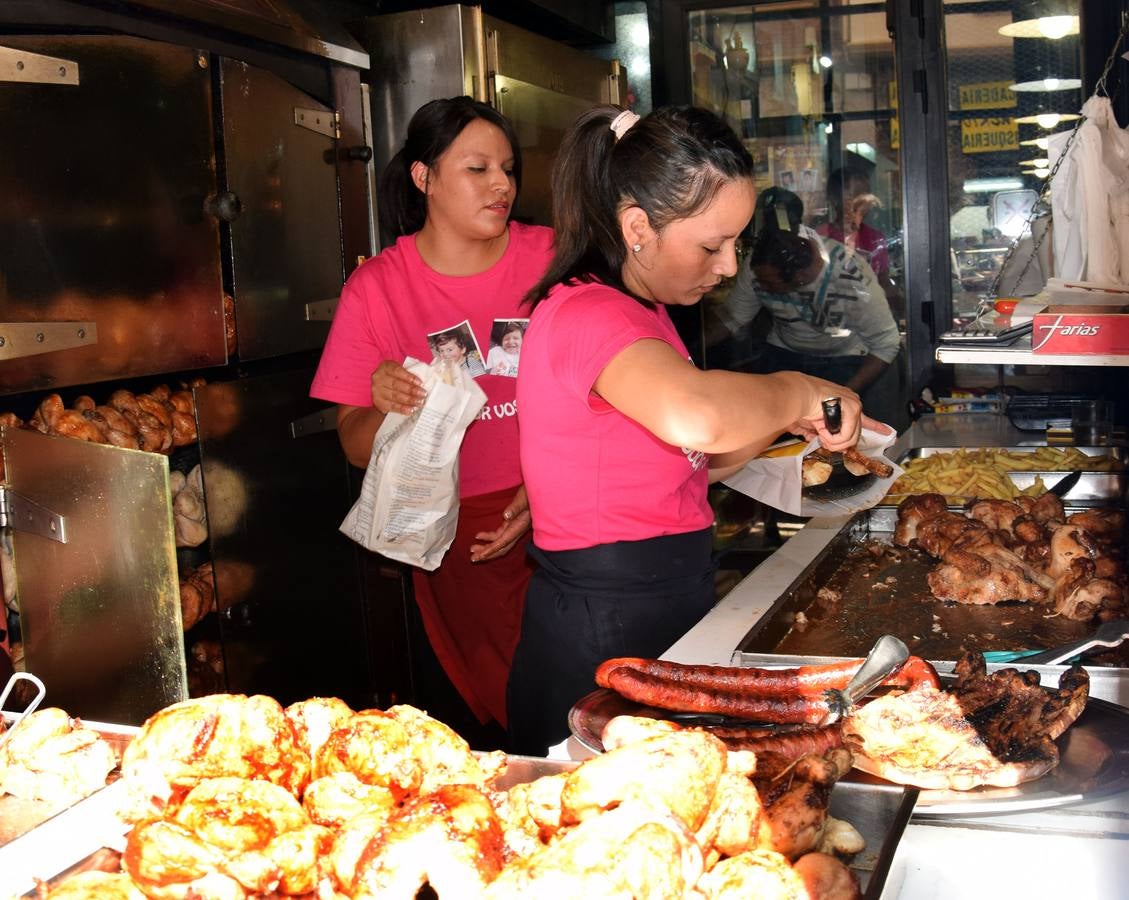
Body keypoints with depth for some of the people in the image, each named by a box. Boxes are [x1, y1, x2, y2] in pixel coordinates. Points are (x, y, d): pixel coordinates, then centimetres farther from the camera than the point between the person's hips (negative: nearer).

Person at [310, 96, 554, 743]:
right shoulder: (378, 287, -2)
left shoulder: (547, 258, 0)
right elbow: (357, 447, 0)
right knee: (501, 709, 3)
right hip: (455, 538, -1)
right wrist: (385, 407, -23)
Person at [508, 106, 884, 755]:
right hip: (603, 639, -9)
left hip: (666, 611, 10)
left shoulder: (640, 311, 13)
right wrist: (797, 391, -22)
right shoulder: (585, 312, -20)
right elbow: (695, 416, -41)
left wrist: (785, 421, 4)